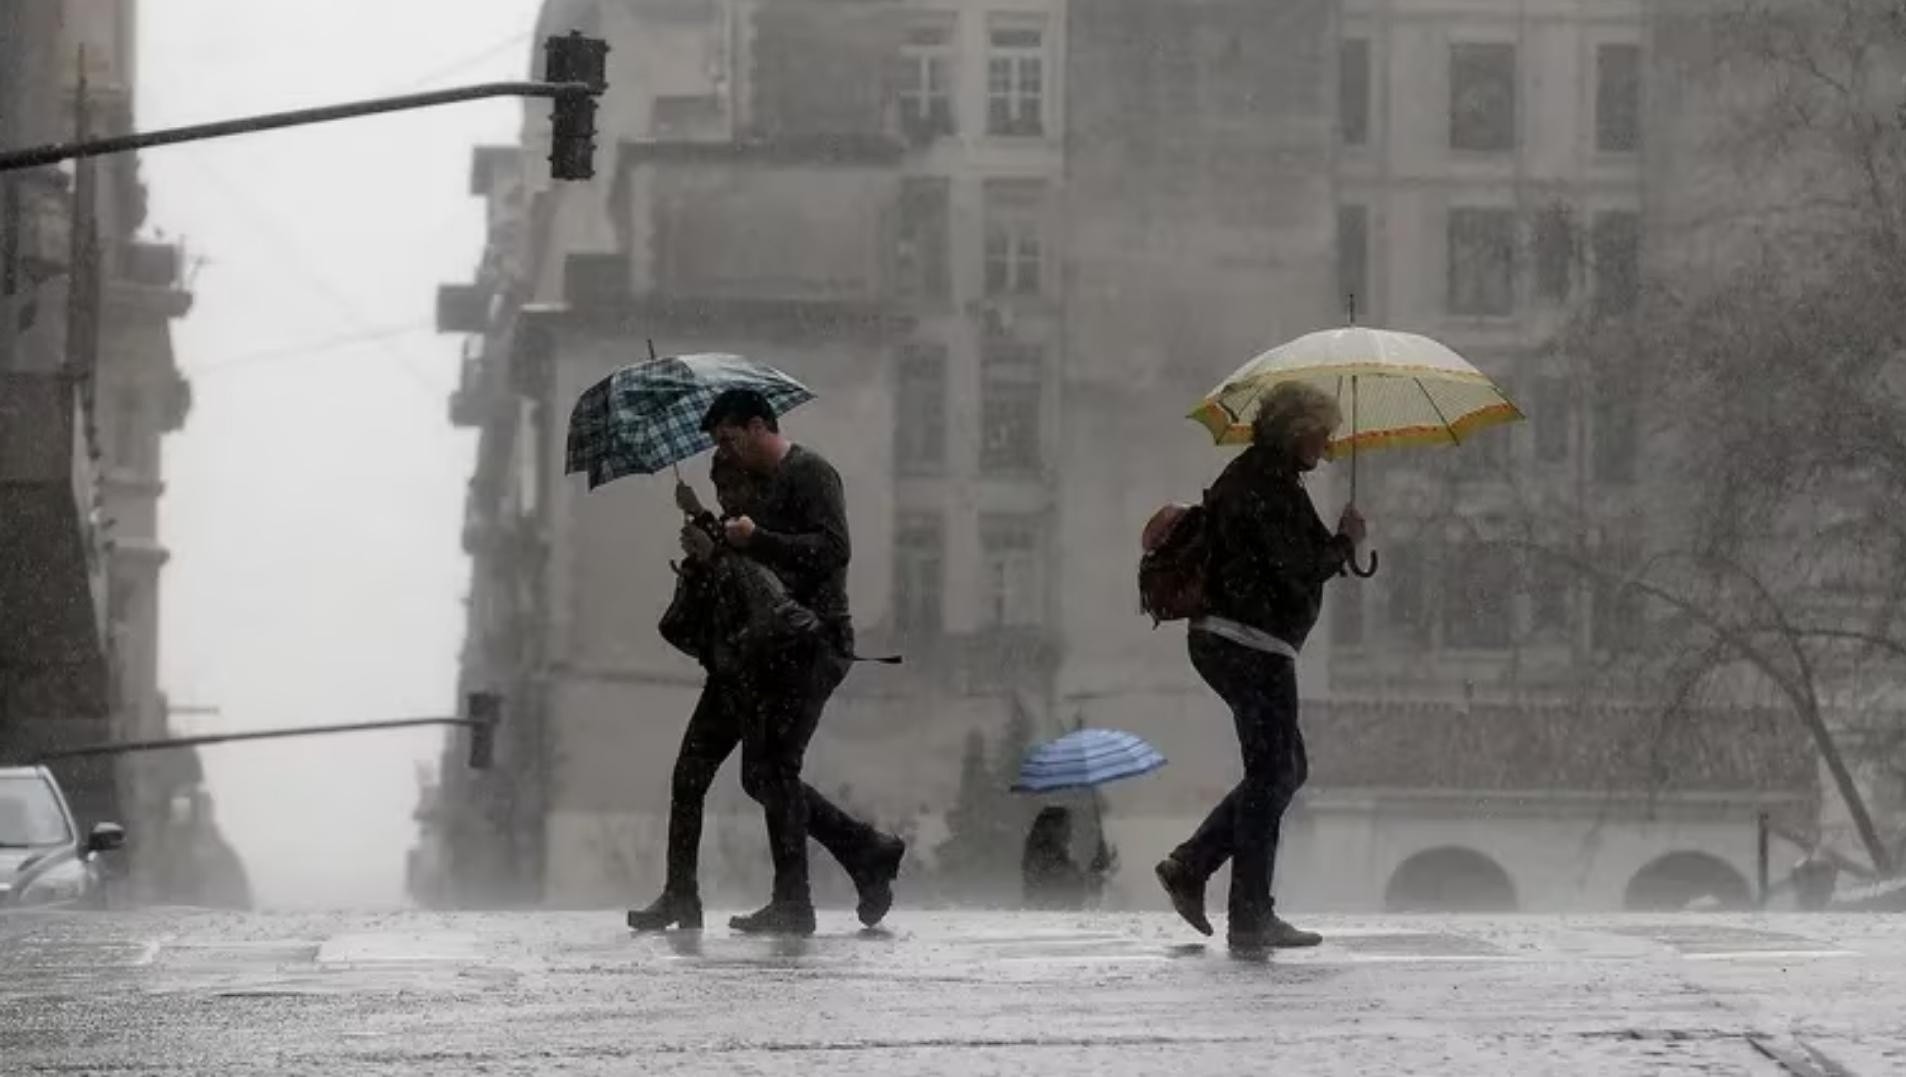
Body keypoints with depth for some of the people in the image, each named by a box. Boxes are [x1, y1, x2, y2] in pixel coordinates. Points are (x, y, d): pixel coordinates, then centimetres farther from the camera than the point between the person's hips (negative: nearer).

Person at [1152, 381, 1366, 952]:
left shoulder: (1245, 475, 18)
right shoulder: (1272, 486, -15)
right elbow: (1300, 571, -20)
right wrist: (1346, 541, -4)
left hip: (1219, 640, 11)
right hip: (1253, 644, -11)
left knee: (1284, 769, 17)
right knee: (1272, 774, -5)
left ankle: (1189, 866, 13)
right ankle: (1251, 917, -2)